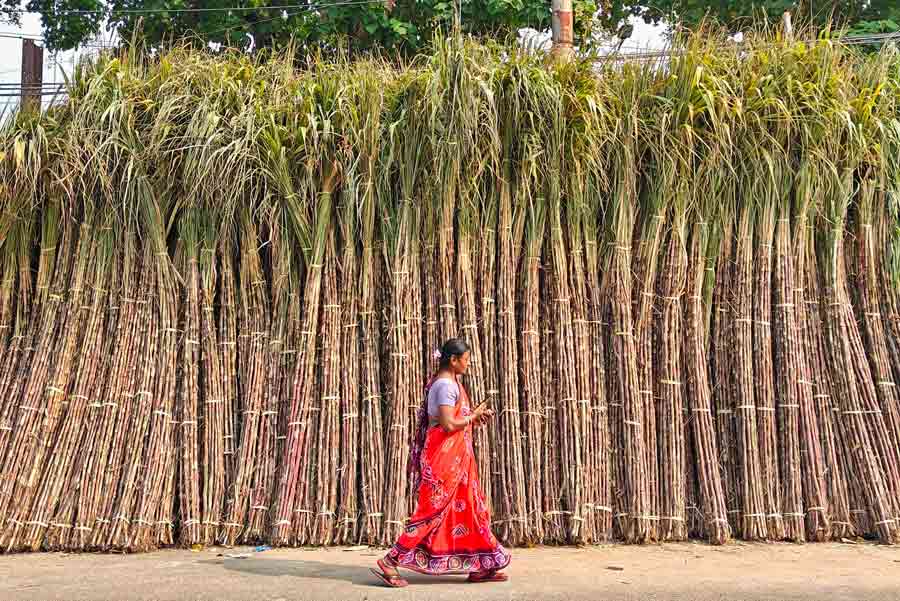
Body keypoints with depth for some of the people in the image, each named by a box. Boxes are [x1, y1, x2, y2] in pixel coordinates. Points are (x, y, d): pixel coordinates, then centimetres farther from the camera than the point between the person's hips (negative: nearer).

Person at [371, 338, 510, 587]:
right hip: (446, 456, -10)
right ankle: (390, 561, -4)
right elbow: (449, 424, -22)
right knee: (434, 510, -7)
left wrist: (474, 416, 9)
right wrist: (473, 417, -8)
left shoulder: (449, 382, 15)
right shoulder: (446, 385, -16)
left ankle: (480, 567, 18)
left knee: (469, 508, 12)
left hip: (454, 456, 10)